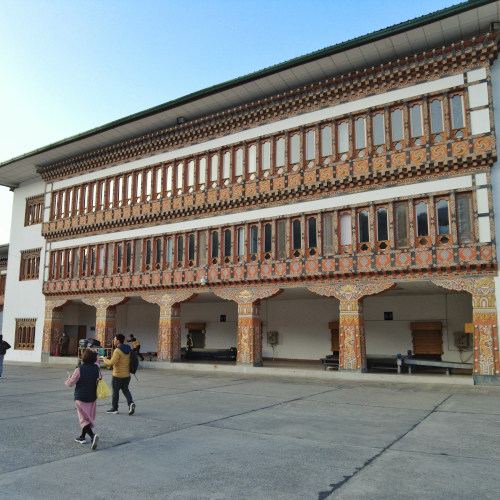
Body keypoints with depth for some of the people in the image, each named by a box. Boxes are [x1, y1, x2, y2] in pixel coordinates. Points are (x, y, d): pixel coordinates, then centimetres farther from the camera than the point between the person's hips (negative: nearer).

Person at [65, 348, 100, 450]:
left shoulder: (79, 369, -17)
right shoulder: (96, 367, -3)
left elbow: (70, 383, -11)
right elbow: (96, 361, 22)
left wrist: (69, 377, 9)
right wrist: (93, 353, 17)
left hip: (81, 398, -5)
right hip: (92, 397, 5)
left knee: (84, 419, -3)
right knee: (89, 417, 19)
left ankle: (92, 435, -23)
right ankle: (82, 437, 31)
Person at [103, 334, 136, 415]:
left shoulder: (117, 351, -18)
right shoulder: (129, 349, 6)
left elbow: (112, 362, -27)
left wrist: (105, 360, -7)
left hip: (117, 375, -7)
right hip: (127, 374, 7)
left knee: (115, 391, 9)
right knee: (125, 390, 17)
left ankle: (114, 408, 19)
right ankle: (131, 403, -4)